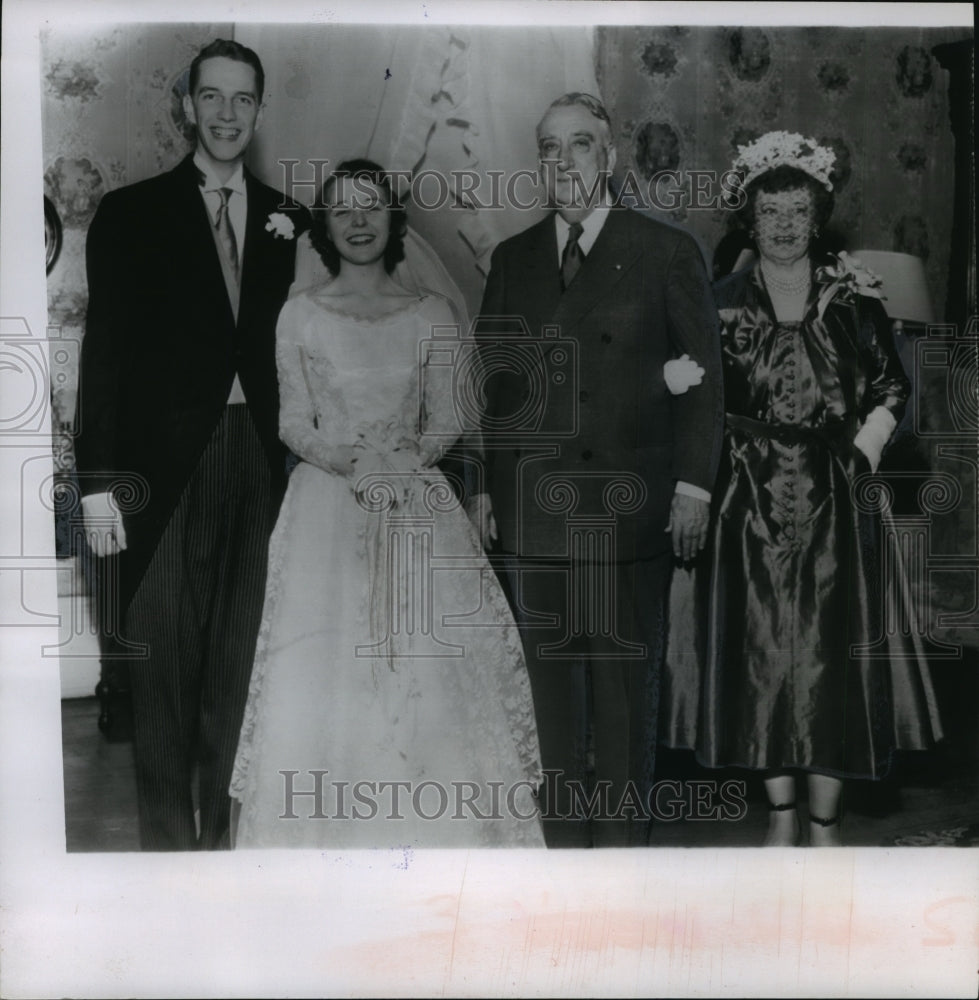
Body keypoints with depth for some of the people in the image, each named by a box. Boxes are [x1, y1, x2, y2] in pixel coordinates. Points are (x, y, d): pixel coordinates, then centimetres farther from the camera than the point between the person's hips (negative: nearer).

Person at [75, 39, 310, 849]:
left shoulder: (288, 222, 12)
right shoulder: (130, 214, 4)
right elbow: (105, 353, -1)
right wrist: (99, 481, -6)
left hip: (260, 470, 2)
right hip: (166, 470, -2)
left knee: (239, 668, 7)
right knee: (164, 668, 2)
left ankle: (227, 829, 21)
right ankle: (169, 837, 15)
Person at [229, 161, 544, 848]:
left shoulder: (433, 315, 7)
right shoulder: (300, 316, 5)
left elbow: (447, 419, 6)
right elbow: (294, 423, 4)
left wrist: (411, 456, -14)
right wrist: (349, 462, -14)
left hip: (417, 503, 1)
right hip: (328, 500, 0)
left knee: (439, 661, -7)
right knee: (318, 659, -7)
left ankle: (434, 827, 6)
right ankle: (326, 831, 6)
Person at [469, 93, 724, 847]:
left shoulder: (668, 252, 4)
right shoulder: (511, 259, 13)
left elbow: (703, 375, 2)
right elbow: (489, 380, 13)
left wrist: (694, 483, -6)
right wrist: (482, 484, 7)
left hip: (631, 507, -3)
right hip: (532, 508, 3)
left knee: (627, 682, 5)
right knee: (550, 679, 8)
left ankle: (623, 834, 18)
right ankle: (563, 833, 20)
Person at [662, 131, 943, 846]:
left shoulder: (852, 295, 3)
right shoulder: (724, 303, 3)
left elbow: (891, 387, 6)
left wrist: (860, 454, -5)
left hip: (835, 505, 0)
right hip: (750, 509, 0)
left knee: (833, 656, 3)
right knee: (758, 656, 5)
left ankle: (825, 819, 19)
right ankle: (782, 813, 22)